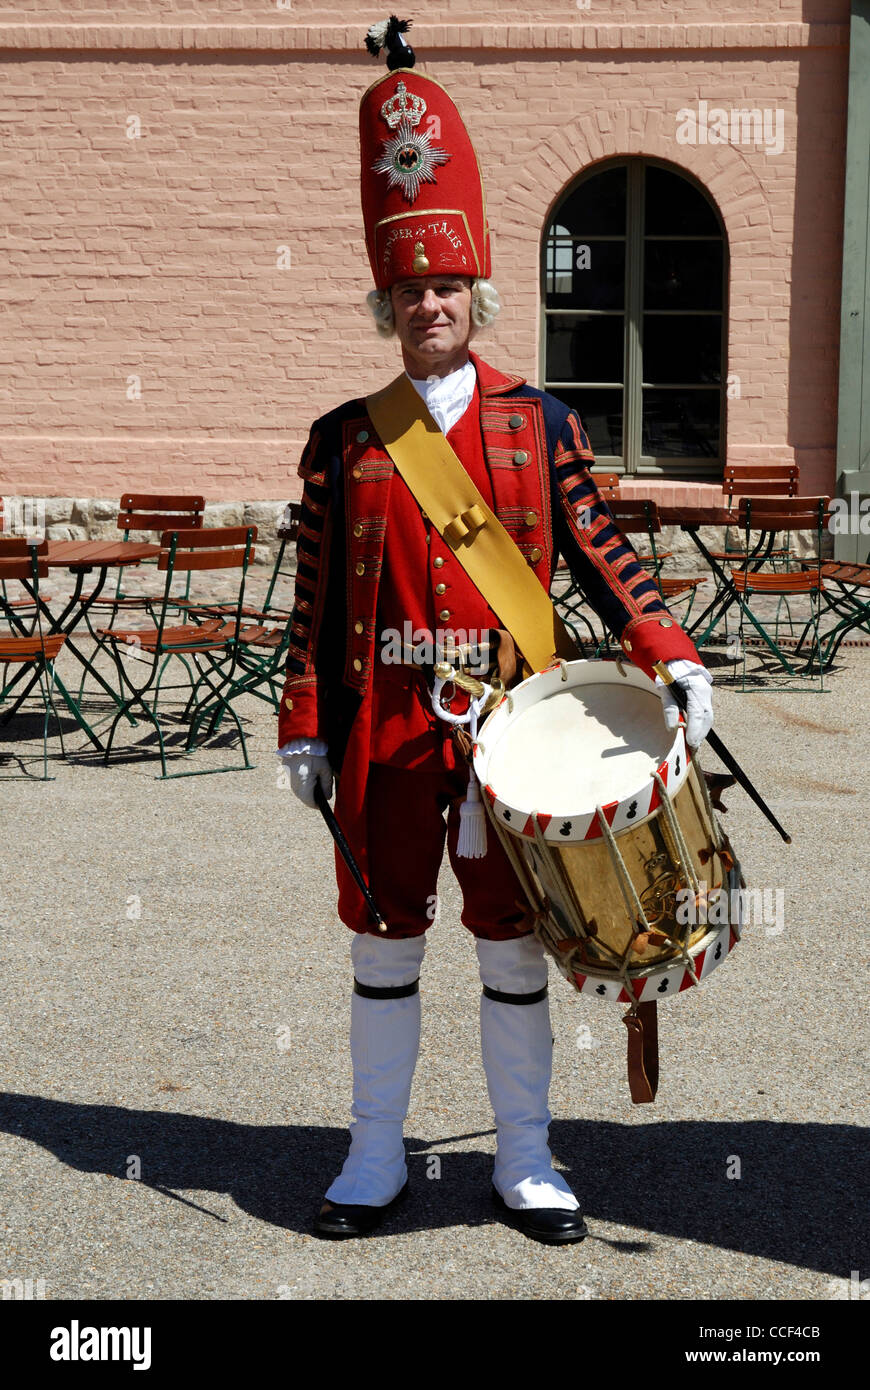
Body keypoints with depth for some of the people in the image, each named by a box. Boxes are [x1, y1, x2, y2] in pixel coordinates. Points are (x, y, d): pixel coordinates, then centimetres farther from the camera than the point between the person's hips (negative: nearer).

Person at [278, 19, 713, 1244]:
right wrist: (306, 729, 1)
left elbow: (599, 554, 3)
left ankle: (524, 1163, 22)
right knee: (385, 944, 9)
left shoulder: (542, 424, 4)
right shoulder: (343, 440, 4)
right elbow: (318, 597, 5)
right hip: (387, 729, 1)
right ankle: (376, 1157, 24)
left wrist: (673, 659, -10)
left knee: (514, 946, 8)